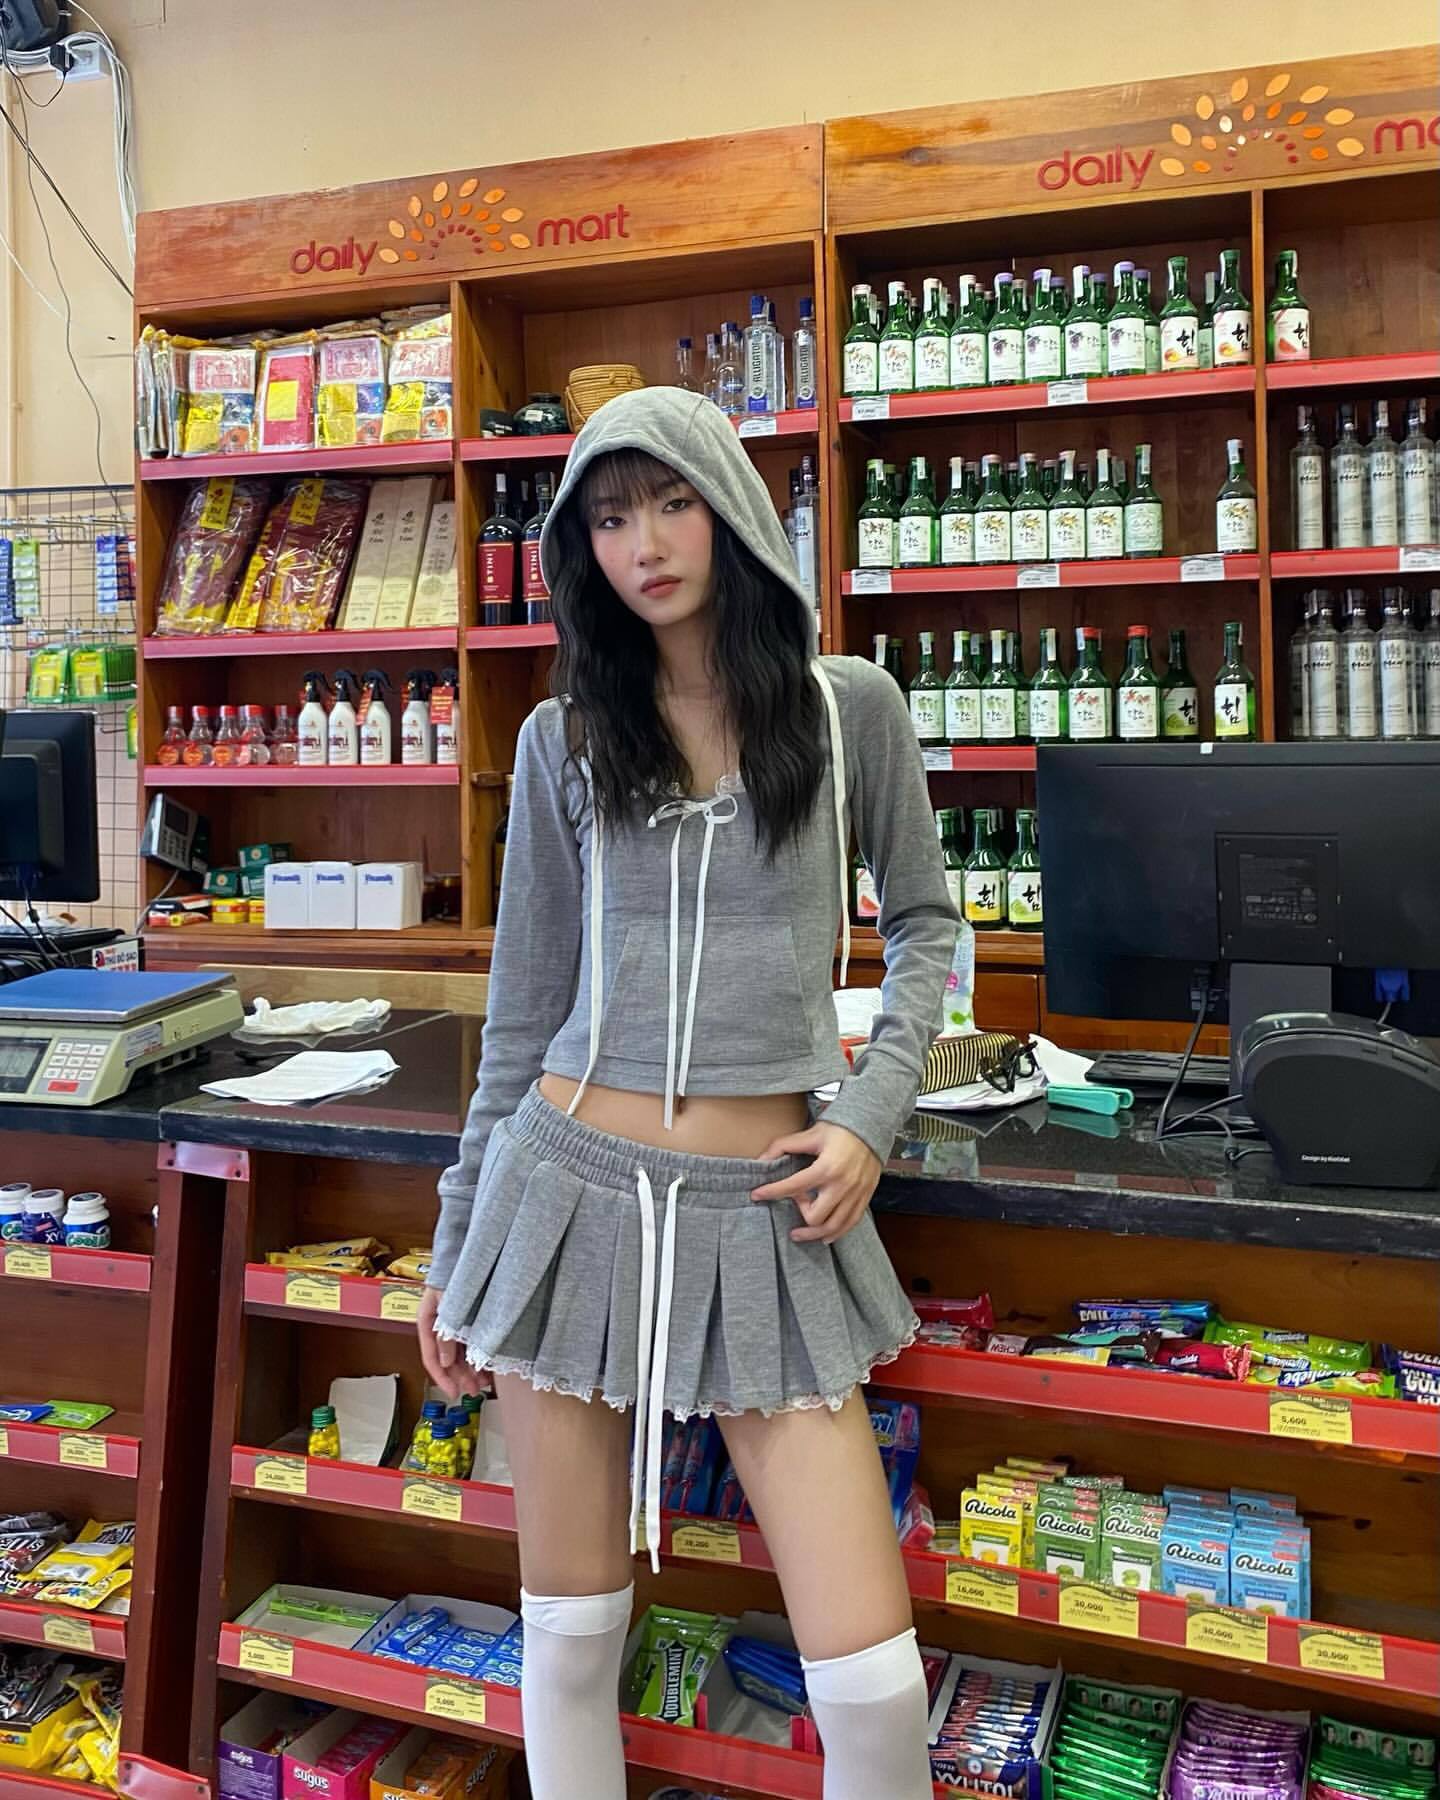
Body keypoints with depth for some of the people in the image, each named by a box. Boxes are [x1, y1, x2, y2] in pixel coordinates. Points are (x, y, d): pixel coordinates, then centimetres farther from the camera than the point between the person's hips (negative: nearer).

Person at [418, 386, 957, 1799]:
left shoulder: (850, 707, 1)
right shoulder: (563, 739, 5)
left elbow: (923, 922, 12)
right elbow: (526, 1002, 9)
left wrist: (873, 1115, -3)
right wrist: (462, 1239, 12)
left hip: (765, 1212, -1)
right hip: (572, 1189, 2)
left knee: (872, 1678, -2)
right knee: (569, 1641, 12)